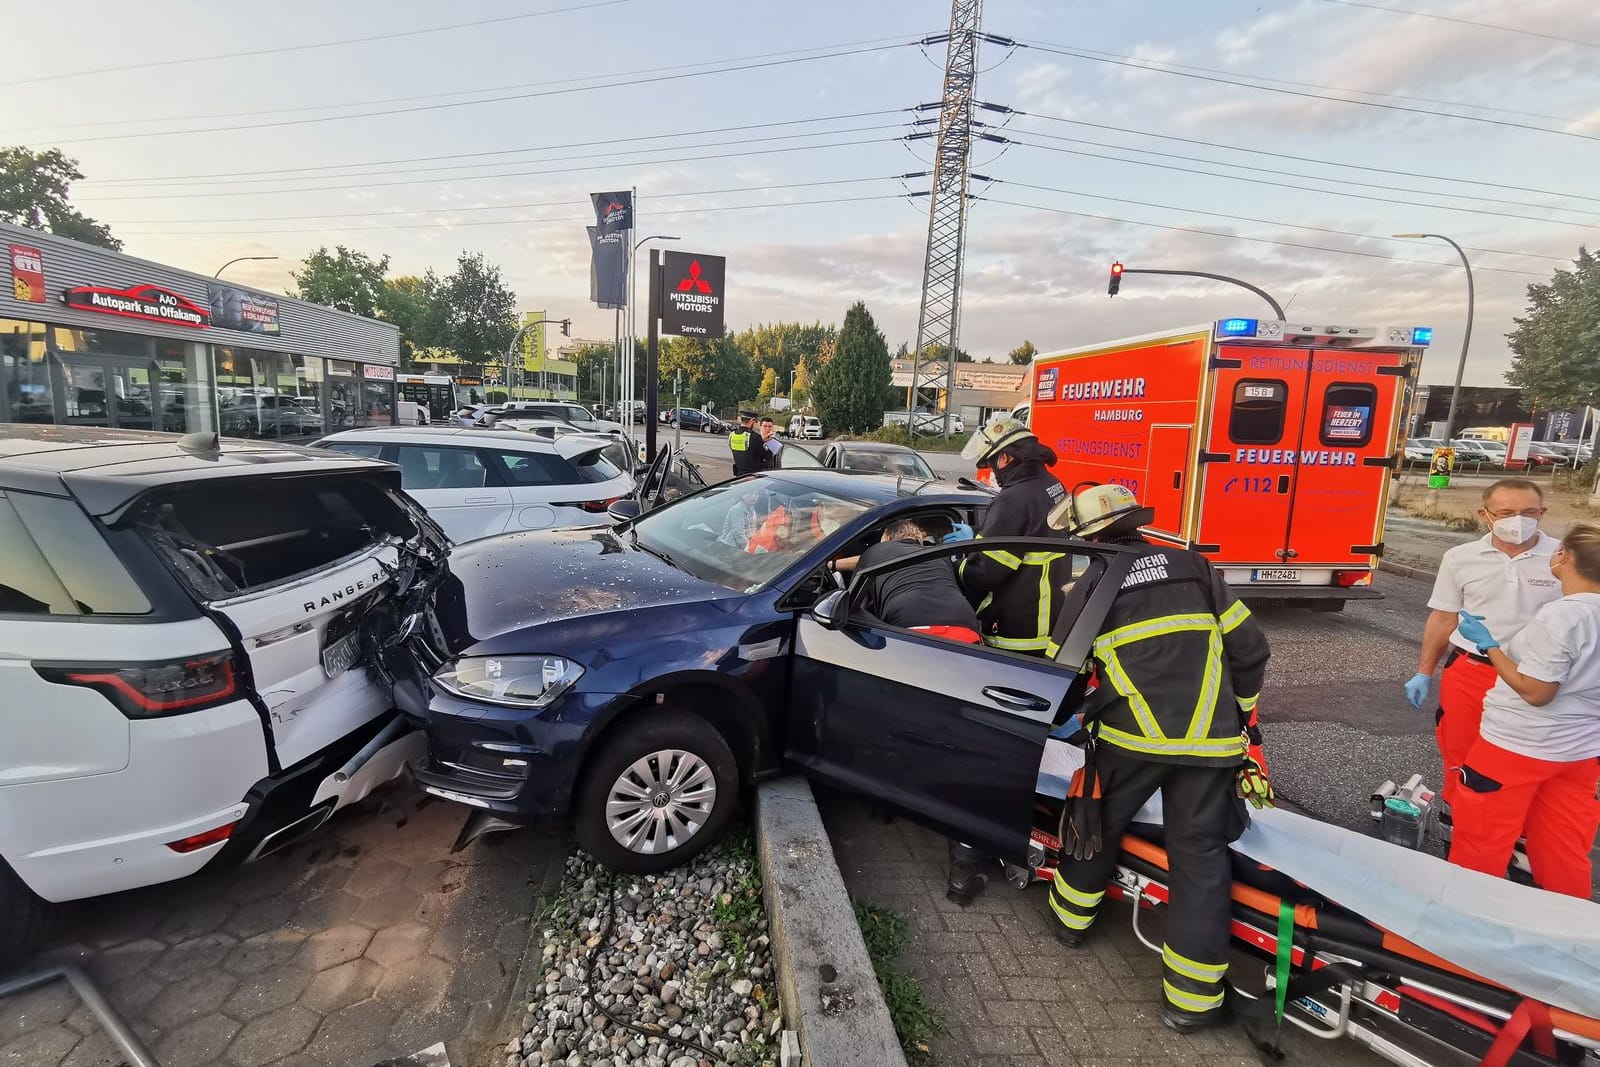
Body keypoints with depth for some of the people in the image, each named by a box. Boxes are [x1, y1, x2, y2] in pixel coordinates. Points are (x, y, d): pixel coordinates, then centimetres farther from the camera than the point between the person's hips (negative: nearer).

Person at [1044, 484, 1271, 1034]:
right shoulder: (1192, 564, 11)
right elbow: (1249, 645, 11)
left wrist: (1080, 720, 23)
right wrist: (1241, 705, 26)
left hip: (1131, 734, -2)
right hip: (1212, 739, 2)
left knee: (1096, 821, 21)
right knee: (1200, 853, 10)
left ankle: (1072, 916, 39)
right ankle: (1192, 996, 17)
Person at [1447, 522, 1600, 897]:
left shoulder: (1560, 616, -22)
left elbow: (1535, 692, -20)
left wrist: (1489, 645, -14)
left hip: (1518, 746, -7)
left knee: (1482, 842, 9)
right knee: (1564, 852, 20)